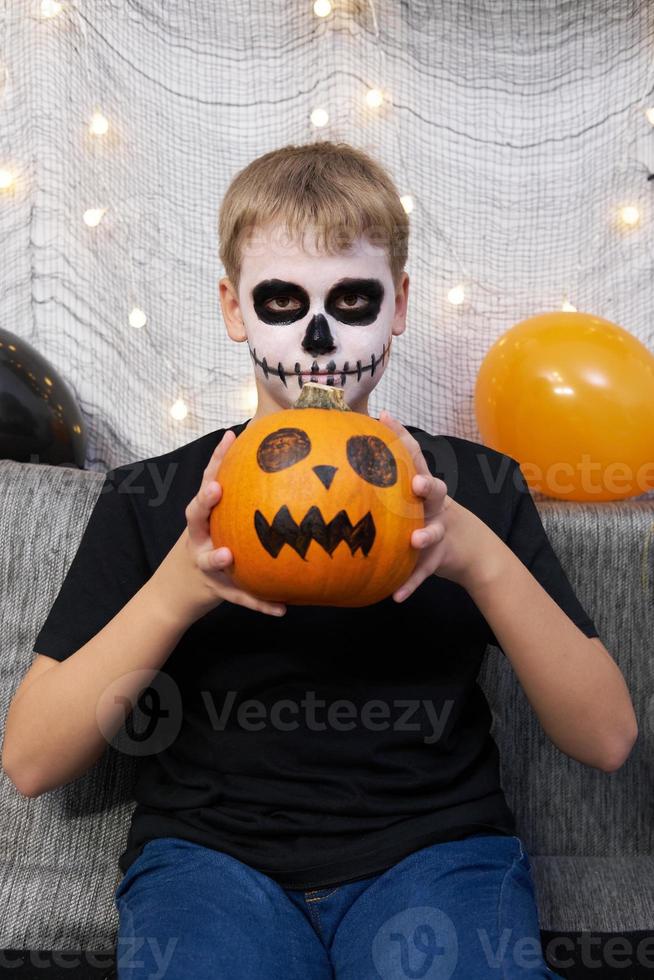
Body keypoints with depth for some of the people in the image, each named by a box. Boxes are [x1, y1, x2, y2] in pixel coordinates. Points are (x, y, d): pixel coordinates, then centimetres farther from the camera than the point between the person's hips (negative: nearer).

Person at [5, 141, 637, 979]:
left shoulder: (475, 486, 5)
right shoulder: (149, 498, 4)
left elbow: (607, 740, -1)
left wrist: (484, 563, -17)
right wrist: (175, 590, -17)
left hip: (433, 846, 1)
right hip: (212, 847, 1)